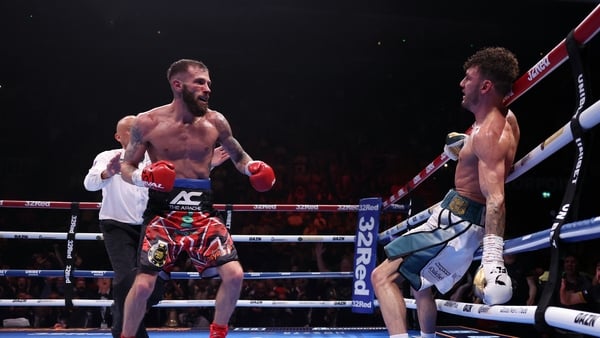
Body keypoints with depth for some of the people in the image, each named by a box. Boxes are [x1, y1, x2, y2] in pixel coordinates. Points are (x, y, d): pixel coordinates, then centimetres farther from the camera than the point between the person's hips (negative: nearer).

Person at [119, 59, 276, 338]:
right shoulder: (147, 123, -5)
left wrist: (254, 169, -6)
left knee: (234, 275, -9)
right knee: (143, 284, -10)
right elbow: (126, 167, 3)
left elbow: (239, 157, 17)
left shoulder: (215, 122, 2)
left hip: (202, 212, 3)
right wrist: (142, 178, -20)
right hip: (163, 212, -2)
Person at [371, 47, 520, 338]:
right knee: (418, 280, 31)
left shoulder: (489, 134, -26)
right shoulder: (506, 117, 4)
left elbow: (495, 198, -39)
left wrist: (493, 257, -48)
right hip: (457, 216, 11)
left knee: (383, 277, -18)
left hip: (457, 224, -11)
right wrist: (465, 144, 23)